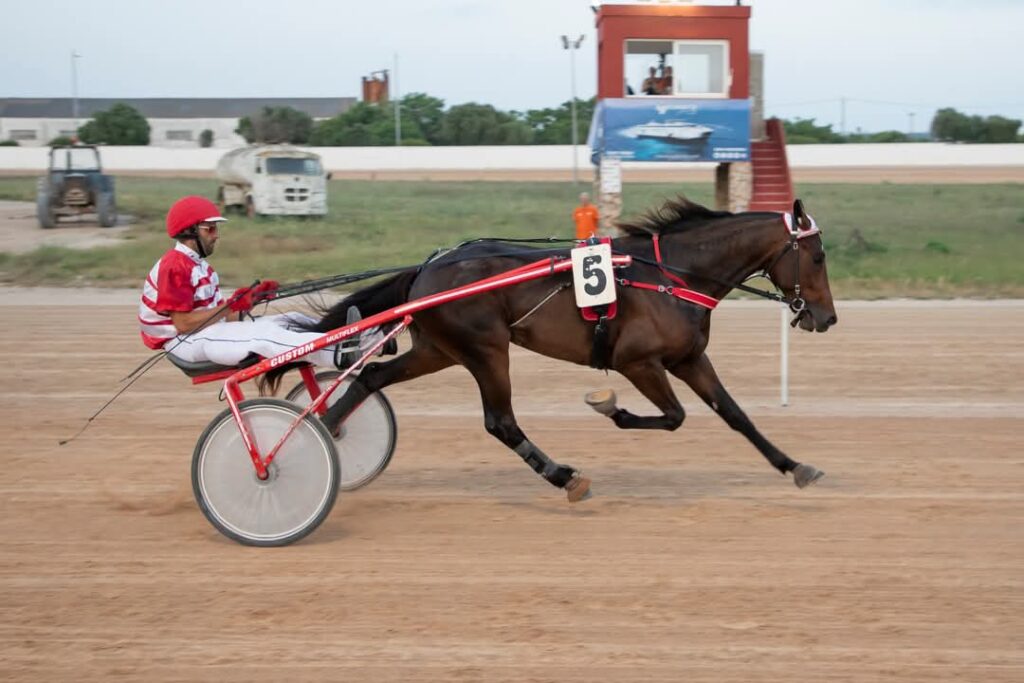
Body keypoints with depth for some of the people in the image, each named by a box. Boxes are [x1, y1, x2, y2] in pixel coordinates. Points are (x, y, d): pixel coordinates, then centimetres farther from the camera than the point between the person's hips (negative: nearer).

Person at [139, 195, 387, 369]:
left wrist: (251, 299, -4)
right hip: (185, 342, -10)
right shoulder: (174, 267, -13)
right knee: (264, 335, -30)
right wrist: (230, 307, -20)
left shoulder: (198, 265, 19)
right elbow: (183, 323, -21)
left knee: (291, 321, -4)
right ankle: (341, 354, -45)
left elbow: (220, 317, 10)